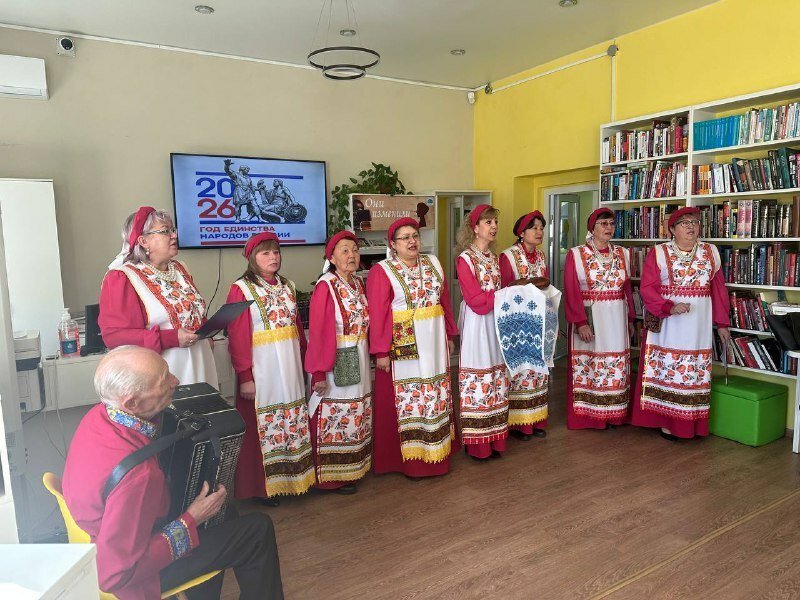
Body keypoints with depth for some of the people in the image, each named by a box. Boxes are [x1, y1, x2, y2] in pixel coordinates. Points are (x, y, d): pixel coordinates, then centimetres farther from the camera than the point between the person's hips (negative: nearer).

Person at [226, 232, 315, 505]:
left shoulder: (287, 287, 11)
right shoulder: (241, 290, -8)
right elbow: (237, 338, -12)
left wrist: (305, 361, 12)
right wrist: (244, 376, -16)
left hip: (291, 367, 6)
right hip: (261, 368, -6)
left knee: (293, 422, 13)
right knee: (263, 426, 3)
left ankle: (293, 477, 28)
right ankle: (263, 486, 19)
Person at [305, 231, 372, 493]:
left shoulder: (359, 283, 8)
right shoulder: (325, 287, -14)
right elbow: (318, 332, -18)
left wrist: (371, 353, 8)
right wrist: (319, 372, -21)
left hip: (359, 361, 8)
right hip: (336, 362, -8)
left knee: (357, 416, 17)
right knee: (336, 416, 2)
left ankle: (353, 469, 32)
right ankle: (333, 477, 17)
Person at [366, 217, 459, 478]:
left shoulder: (433, 263, 9)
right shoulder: (382, 271, -8)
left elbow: (445, 301, 13)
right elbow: (378, 315, -12)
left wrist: (450, 335, 12)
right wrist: (381, 351, -15)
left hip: (435, 343, 6)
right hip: (403, 346, -5)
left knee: (436, 396, 14)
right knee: (406, 398, 2)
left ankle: (437, 450, 30)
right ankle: (410, 458, 16)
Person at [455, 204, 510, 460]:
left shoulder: (494, 258, 13)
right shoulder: (465, 259, -11)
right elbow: (477, 301, -18)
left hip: (496, 322, 8)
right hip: (476, 325, -7)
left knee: (496, 379, 11)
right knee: (478, 378, -2)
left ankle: (494, 438, 22)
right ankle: (477, 443, 11)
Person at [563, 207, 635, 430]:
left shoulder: (623, 254, 9)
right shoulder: (576, 255, -6)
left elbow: (627, 289, 12)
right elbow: (572, 292, -11)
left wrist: (630, 319, 11)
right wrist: (581, 322, -17)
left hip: (616, 320, 4)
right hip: (589, 318, -4)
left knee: (615, 366, 8)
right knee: (588, 366, 1)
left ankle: (613, 415, 21)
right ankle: (586, 417, 12)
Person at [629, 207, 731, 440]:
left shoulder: (711, 252, 9)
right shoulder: (658, 253, -2)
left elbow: (719, 290, 10)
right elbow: (647, 288, -8)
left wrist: (722, 323, 9)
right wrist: (670, 307, -21)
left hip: (699, 326, 3)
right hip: (666, 324, -3)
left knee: (695, 373, 7)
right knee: (665, 371, 1)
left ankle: (691, 424, 18)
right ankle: (665, 421, 12)